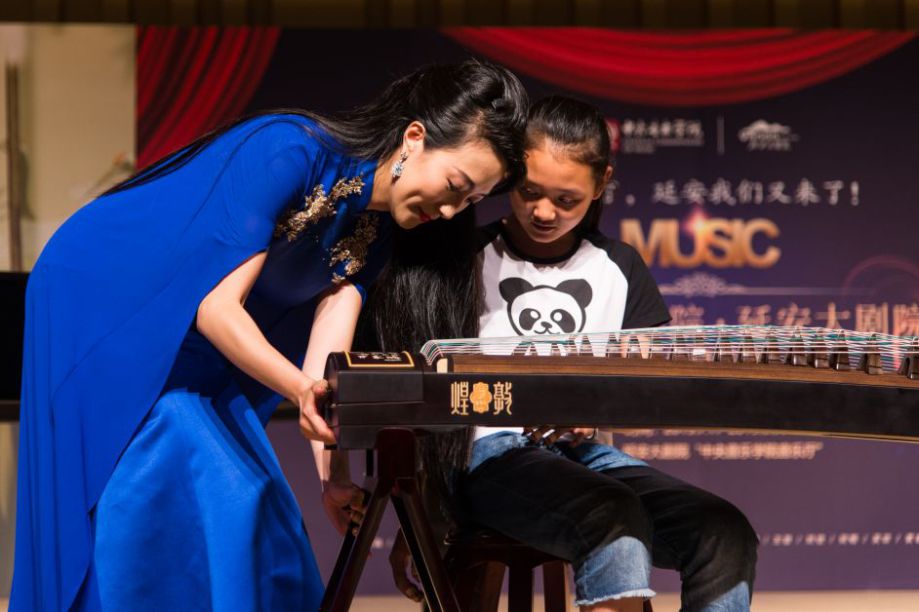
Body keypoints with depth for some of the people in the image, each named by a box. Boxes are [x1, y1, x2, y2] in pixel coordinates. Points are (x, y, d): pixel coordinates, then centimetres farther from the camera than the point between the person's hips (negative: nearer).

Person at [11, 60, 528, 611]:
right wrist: (302, 390, -45)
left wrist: (333, 471, -26)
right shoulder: (289, 151, -28)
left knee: (250, 505, 0)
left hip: (195, 354, 8)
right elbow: (214, 307, -30)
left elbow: (326, 356, -12)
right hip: (100, 306, -8)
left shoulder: (374, 229, -3)